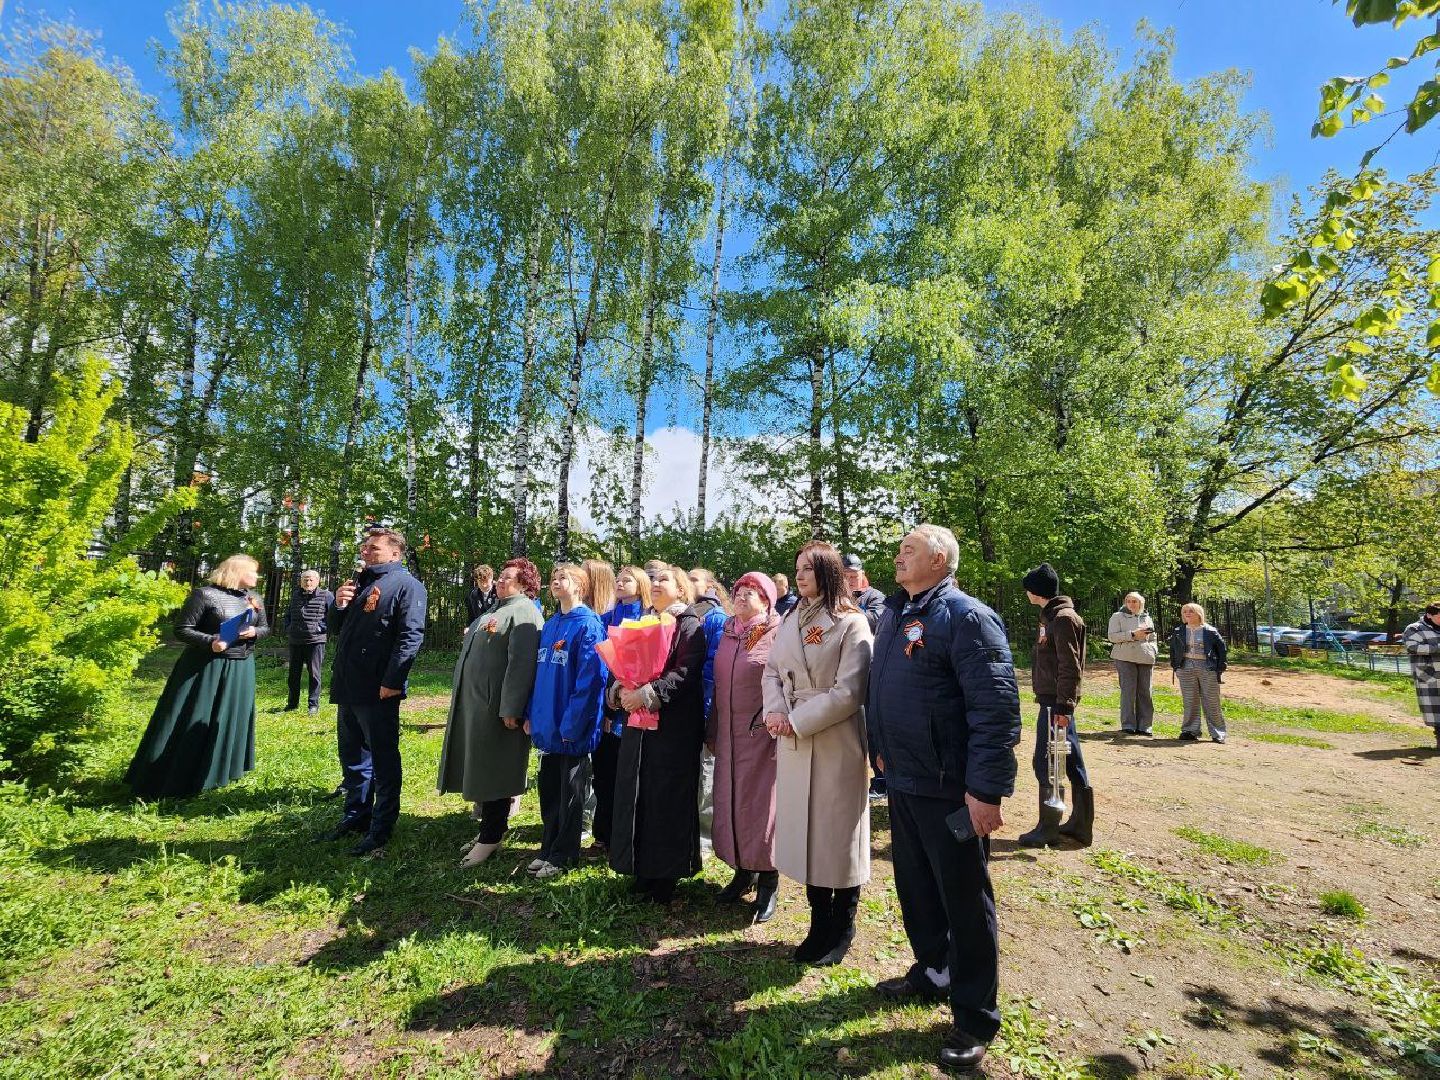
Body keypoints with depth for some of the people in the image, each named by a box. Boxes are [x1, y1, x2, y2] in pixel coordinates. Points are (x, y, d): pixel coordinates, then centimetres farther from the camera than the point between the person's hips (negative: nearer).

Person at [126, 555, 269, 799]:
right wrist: (210, 642, -26)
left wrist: (254, 632, -8)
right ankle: (171, 781, 12)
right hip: (206, 667, -6)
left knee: (230, 719, 14)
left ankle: (220, 770, 30)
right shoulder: (204, 594, -11)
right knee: (192, 723, -1)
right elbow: (181, 629, -11)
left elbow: (265, 627, 15)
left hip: (241, 669, 6)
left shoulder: (254, 598, 8)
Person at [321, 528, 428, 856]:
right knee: (351, 756, 19)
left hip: (379, 691, -9)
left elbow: (411, 636, -18)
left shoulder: (406, 586, -10)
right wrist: (339, 605, 2)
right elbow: (338, 630, 22)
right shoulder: (359, 581, 17)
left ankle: (381, 828, 14)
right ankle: (355, 816, 34)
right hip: (348, 687, 9)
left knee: (383, 760, 3)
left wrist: (392, 681, -23)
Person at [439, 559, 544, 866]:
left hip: (495, 707, -10)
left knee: (492, 771, 1)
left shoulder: (523, 613, -14)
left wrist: (510, 709, -25)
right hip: (472, 703, 10)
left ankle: (490, 838, 15)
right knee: (478, 769, 17)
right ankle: (488, 826, 31)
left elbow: (521, 663, -22)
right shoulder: (493, 610, 19)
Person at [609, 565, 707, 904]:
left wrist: (647, 693, -22)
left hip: (674, 726, -6)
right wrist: (620, 690, -9)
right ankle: (642, 869, 25)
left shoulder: (689, 625, -5)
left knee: (667, 799, 1)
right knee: (636, 796, 10)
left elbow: (686, 673, -17)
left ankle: (667, 876, 17)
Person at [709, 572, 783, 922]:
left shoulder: (777, 634, -9)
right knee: (731, 801, 13)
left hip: (763, 735, -6)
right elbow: (718, 684, 13)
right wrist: (713, 731, 13)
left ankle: (767, 883, 20)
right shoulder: (728, 633, 10)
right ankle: (743, 871, 31)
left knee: (761, 802, 3)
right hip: (729, 735, 6)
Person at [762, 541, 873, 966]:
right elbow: (772, 671, 10)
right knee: (805, 830, 13)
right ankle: (820, 923, 30)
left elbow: (849, 691, -16)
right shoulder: (791, 621, 11)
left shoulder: (851, 624, -10)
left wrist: (797, 720, -15)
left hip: (836, 743, -6)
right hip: (794, 743, 6)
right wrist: (776, 711, -8)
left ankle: (842, 929, 26)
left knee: (838, 833, 7)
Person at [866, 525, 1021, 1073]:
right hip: (902, 781, 8)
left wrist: (987, 789, -22)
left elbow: (997, 708, -21)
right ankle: (932, 971, 44)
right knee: (915, 886, 22)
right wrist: (881, 749, 19)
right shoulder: (894, 615, 9)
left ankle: (975, 1018, 29)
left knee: (964, 900, 9)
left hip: (950, 790, -8)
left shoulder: (967, 617, -17)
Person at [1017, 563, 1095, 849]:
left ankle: (1048, 829, 7)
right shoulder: (1051, 615, 14)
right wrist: (1063, 705, 20)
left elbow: (1070, 667, -20)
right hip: (1053, 699, 10)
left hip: (1056, 702, -10)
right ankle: (1080, 824, 25)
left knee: (1045, 763, -3)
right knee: (1071, 762, 15)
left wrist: (1063, 706, -21)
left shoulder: (1063, 618, -16)